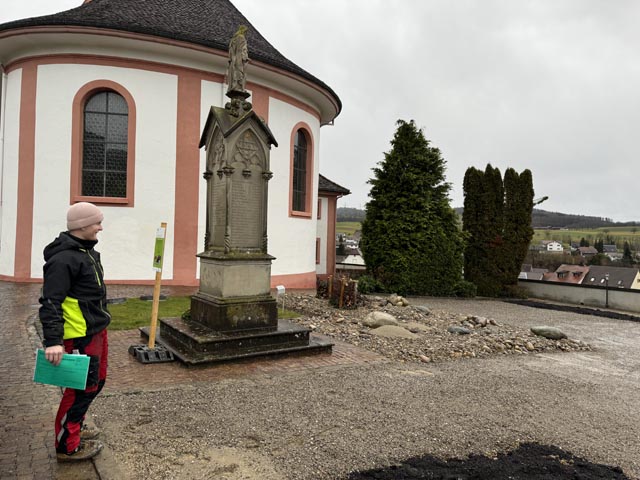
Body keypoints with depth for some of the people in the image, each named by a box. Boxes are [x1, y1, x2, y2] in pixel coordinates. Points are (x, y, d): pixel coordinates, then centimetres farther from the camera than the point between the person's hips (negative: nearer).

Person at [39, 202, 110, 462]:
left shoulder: (86, 250, 12)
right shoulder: (63, 259, -20)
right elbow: (50, 302, -23)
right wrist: (53, 341, -27)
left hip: (96, 330, 10)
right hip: (80, 336, -10)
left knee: (96, 381, 21)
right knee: (83, 387, 1)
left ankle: (75, 425, 41)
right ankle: (67, 446, 17)